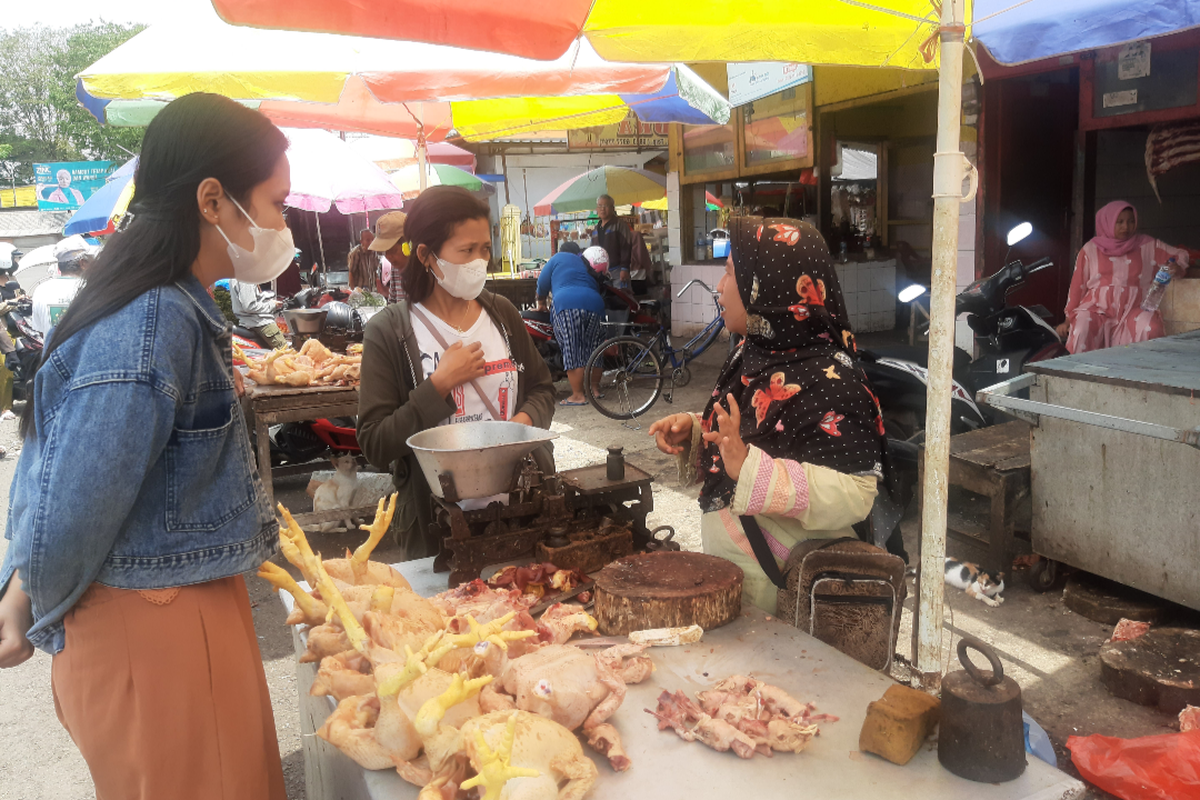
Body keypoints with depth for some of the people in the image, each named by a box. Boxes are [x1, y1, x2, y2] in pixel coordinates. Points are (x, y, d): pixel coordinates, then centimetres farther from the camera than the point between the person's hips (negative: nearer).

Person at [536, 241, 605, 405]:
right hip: (595, 304, 5)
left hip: (567, 305, -5)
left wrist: (541, 302, 33)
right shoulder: (586, 263, 32)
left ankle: (578, 396, -9)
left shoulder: (558, 258, 19)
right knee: (593, 350, 12)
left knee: (573, 351, -7)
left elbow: (543, 283, 18)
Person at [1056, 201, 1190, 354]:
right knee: (1081, 332, -34)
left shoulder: (1147, 245, 12)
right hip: (1098, 309, -1)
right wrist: (1067, 321, 7)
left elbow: (1180, 255, 21)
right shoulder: (1091, 249, 8)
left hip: (1133, 308, 1)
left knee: (1151, 329, -31)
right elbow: (1077, 286, 9)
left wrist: (1176, 268, -5)